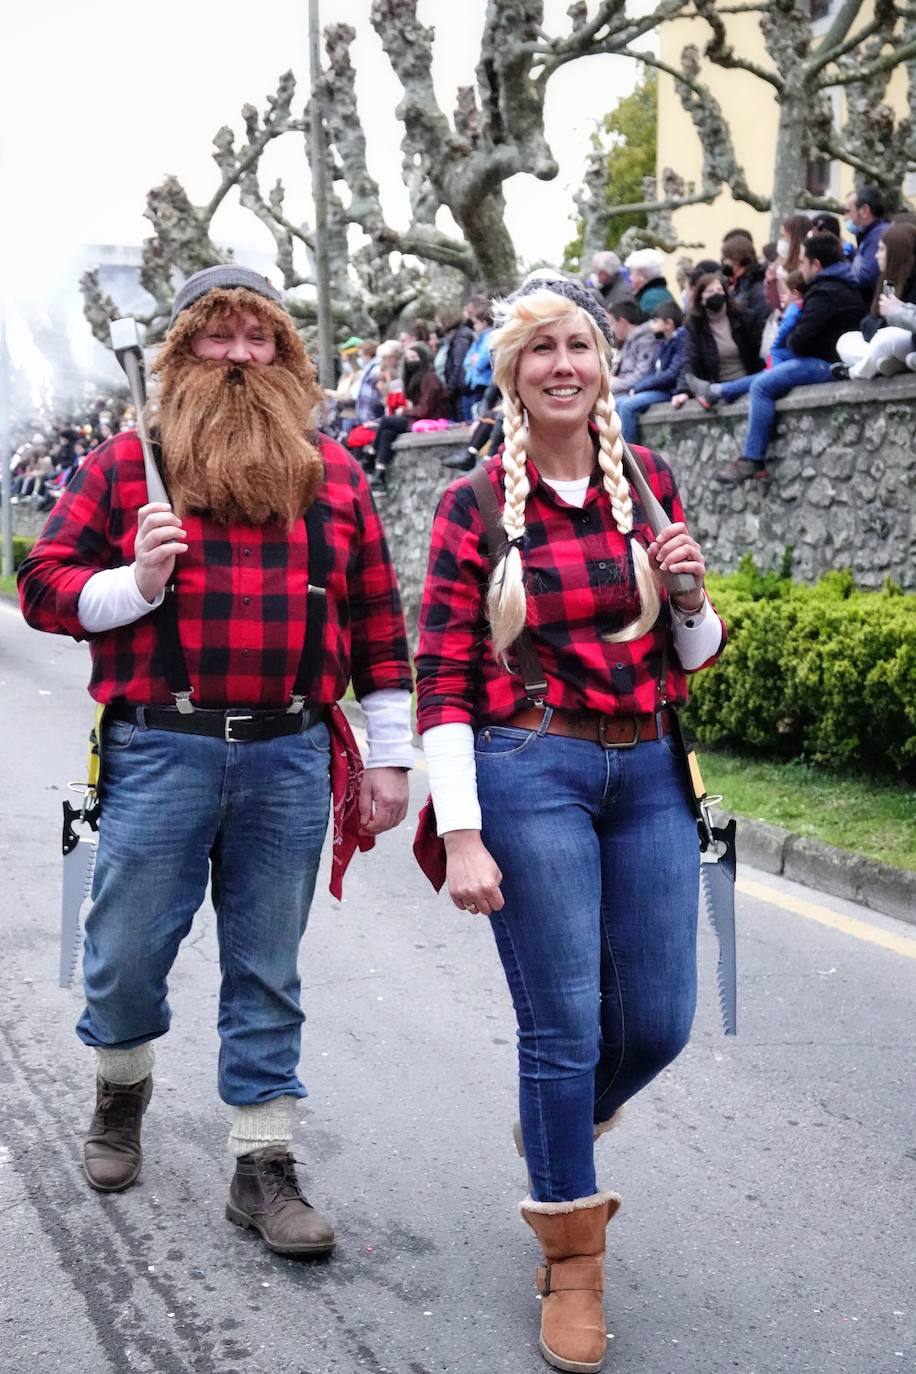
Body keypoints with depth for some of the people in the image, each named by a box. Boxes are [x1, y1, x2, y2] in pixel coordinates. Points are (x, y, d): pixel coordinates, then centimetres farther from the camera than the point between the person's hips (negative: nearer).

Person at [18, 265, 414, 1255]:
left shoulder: (333, 474, 10)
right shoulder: (123, 465, 5)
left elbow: (376, 622, 10)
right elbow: (43, 586, 4)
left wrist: (388, 759, 7)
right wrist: (137, 583, -15)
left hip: (290, 759, 1)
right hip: (161, 754, -1)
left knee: (266, 972, 8)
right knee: (127, 957, 7)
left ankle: (262, 1166, 19)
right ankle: (120, 1093, 39)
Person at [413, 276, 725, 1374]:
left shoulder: (648, 481, 7)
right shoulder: (475, 504, -5)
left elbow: (691, 654, 15)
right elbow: (440, 680, -7)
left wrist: (690, 595, -8)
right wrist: (460, 834, -13)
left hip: (648, 770, 4)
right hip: (530, 773, -4)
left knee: (658, 1021, 9)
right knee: (564, 1024, 1)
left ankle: (558, 1136, 42)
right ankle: (572, 1260, 21)